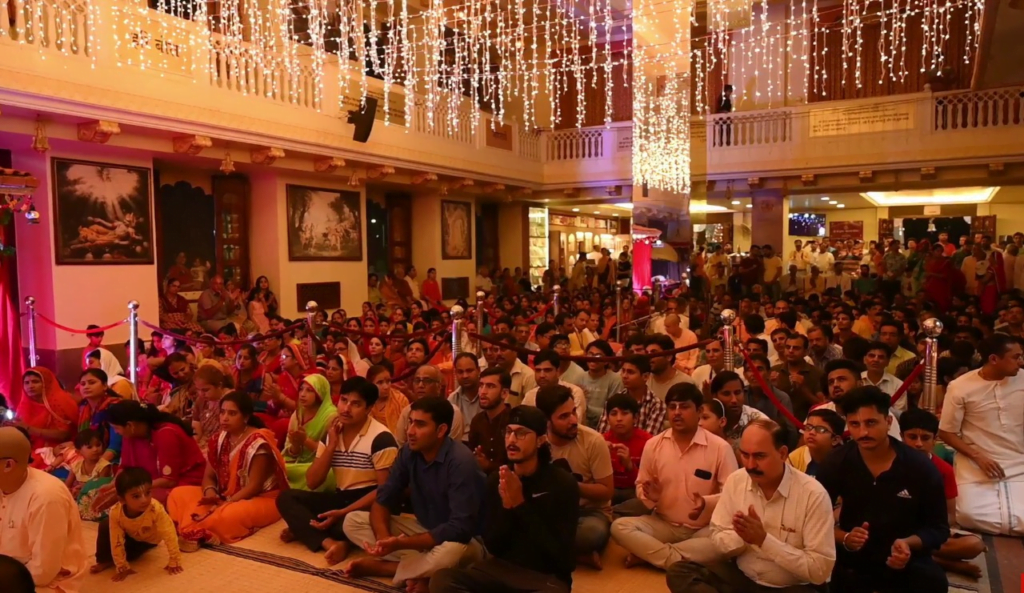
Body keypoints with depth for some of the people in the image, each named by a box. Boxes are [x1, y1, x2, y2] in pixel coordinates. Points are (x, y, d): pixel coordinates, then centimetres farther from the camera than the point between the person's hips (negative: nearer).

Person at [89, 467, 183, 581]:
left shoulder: (156, 509, -43)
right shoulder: (116, 512, -36)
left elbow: (169, 534, -37)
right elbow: (116, 541, -27)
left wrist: (174, 562, -33)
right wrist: (122, 566, -24)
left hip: (149, 539, -2)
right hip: (130, 535, 2)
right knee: (104, 527, -17)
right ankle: (105, 561, 0)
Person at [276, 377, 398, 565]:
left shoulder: (381, 438, -16)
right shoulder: (330, 433, 4)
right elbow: (312, 483, 1)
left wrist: (343, 512, -23)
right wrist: (331, 445, -11)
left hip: (368, 502, -7)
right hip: (340, 497, 7)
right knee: (286, 498, -9)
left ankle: (305, 529, -10)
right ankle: (329, 542, -26)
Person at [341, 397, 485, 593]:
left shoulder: (461, 461, -26)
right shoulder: (408, 452, -6)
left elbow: (460, 528, -31)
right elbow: (383, 500, -3)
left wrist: (400, 543, -34)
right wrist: (383, 537, -26)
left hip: (460, 540, -6)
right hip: (423, 530, 6)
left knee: (451, 552, -42)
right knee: (353, 521, -7)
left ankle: (381, 567, -16)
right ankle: (420, 570, -16)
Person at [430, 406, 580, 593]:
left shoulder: (563, 483, -12)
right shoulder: (496, 480, 1)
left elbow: (559, 552, -16)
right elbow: (492, 546, 3)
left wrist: (520, 504, -21)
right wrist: (506, 507, -17)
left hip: (547, 576, -4)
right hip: (502, 567, 5)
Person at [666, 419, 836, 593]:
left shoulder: (813, 494, -17)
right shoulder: (735, 481, -4)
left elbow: (821, 569, -17)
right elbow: (718, 539, 4)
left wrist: (764, 540, -24)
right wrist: (739, 537, -19)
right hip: (741, 577, 5)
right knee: (680, 572, -17)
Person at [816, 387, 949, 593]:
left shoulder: (921, 468, -9)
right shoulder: (835, 464, -8)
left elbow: (938, 527, 0)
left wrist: (908, 543, -20)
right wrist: (844, 538, -20)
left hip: (907, 561, 0)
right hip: (852, 560, 0)